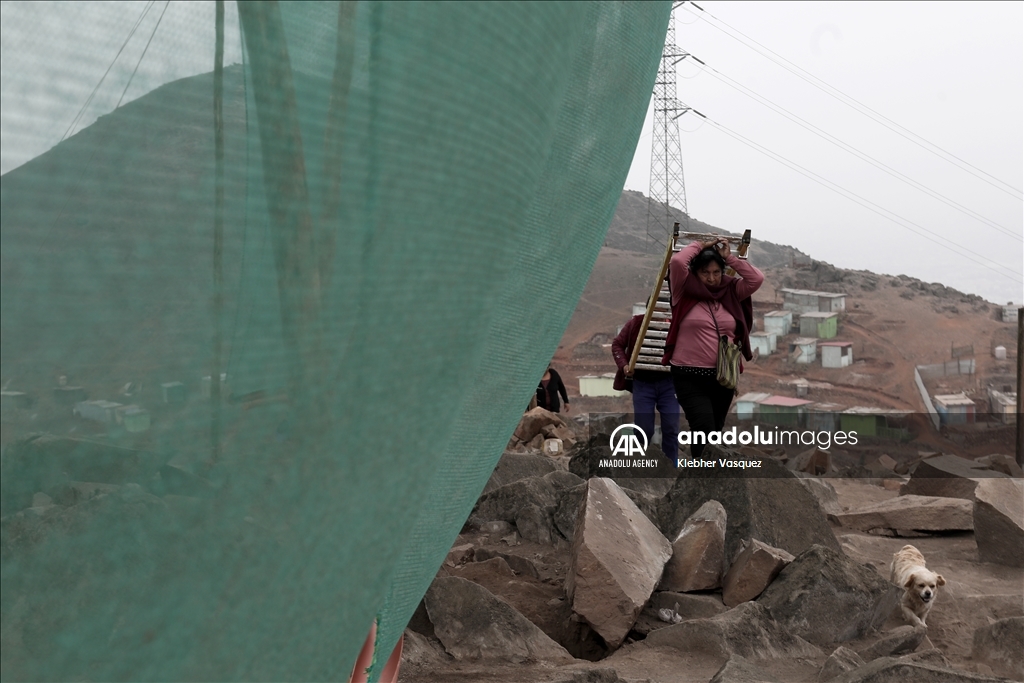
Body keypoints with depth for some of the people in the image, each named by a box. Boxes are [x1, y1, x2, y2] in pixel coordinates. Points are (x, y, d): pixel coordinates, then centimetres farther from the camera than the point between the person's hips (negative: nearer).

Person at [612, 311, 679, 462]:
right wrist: (624, 365, -7)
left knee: (671, 428, 1)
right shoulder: (636, 323, 0)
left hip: (667, 382, 0)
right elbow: (617, 344, 8)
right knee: (644, 429, 3)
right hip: (642, 383, 0)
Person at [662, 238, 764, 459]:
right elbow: (677, 262, -15)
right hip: (690, 376, -4)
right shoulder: (684, 292, -1)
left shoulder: (730, 293, 9)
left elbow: (757, 278, -1)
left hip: (724, 376, 5)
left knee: (715, 433, 13)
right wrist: (699, 247, -1)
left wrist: (730, 258, 1)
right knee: (704, 429, -18)